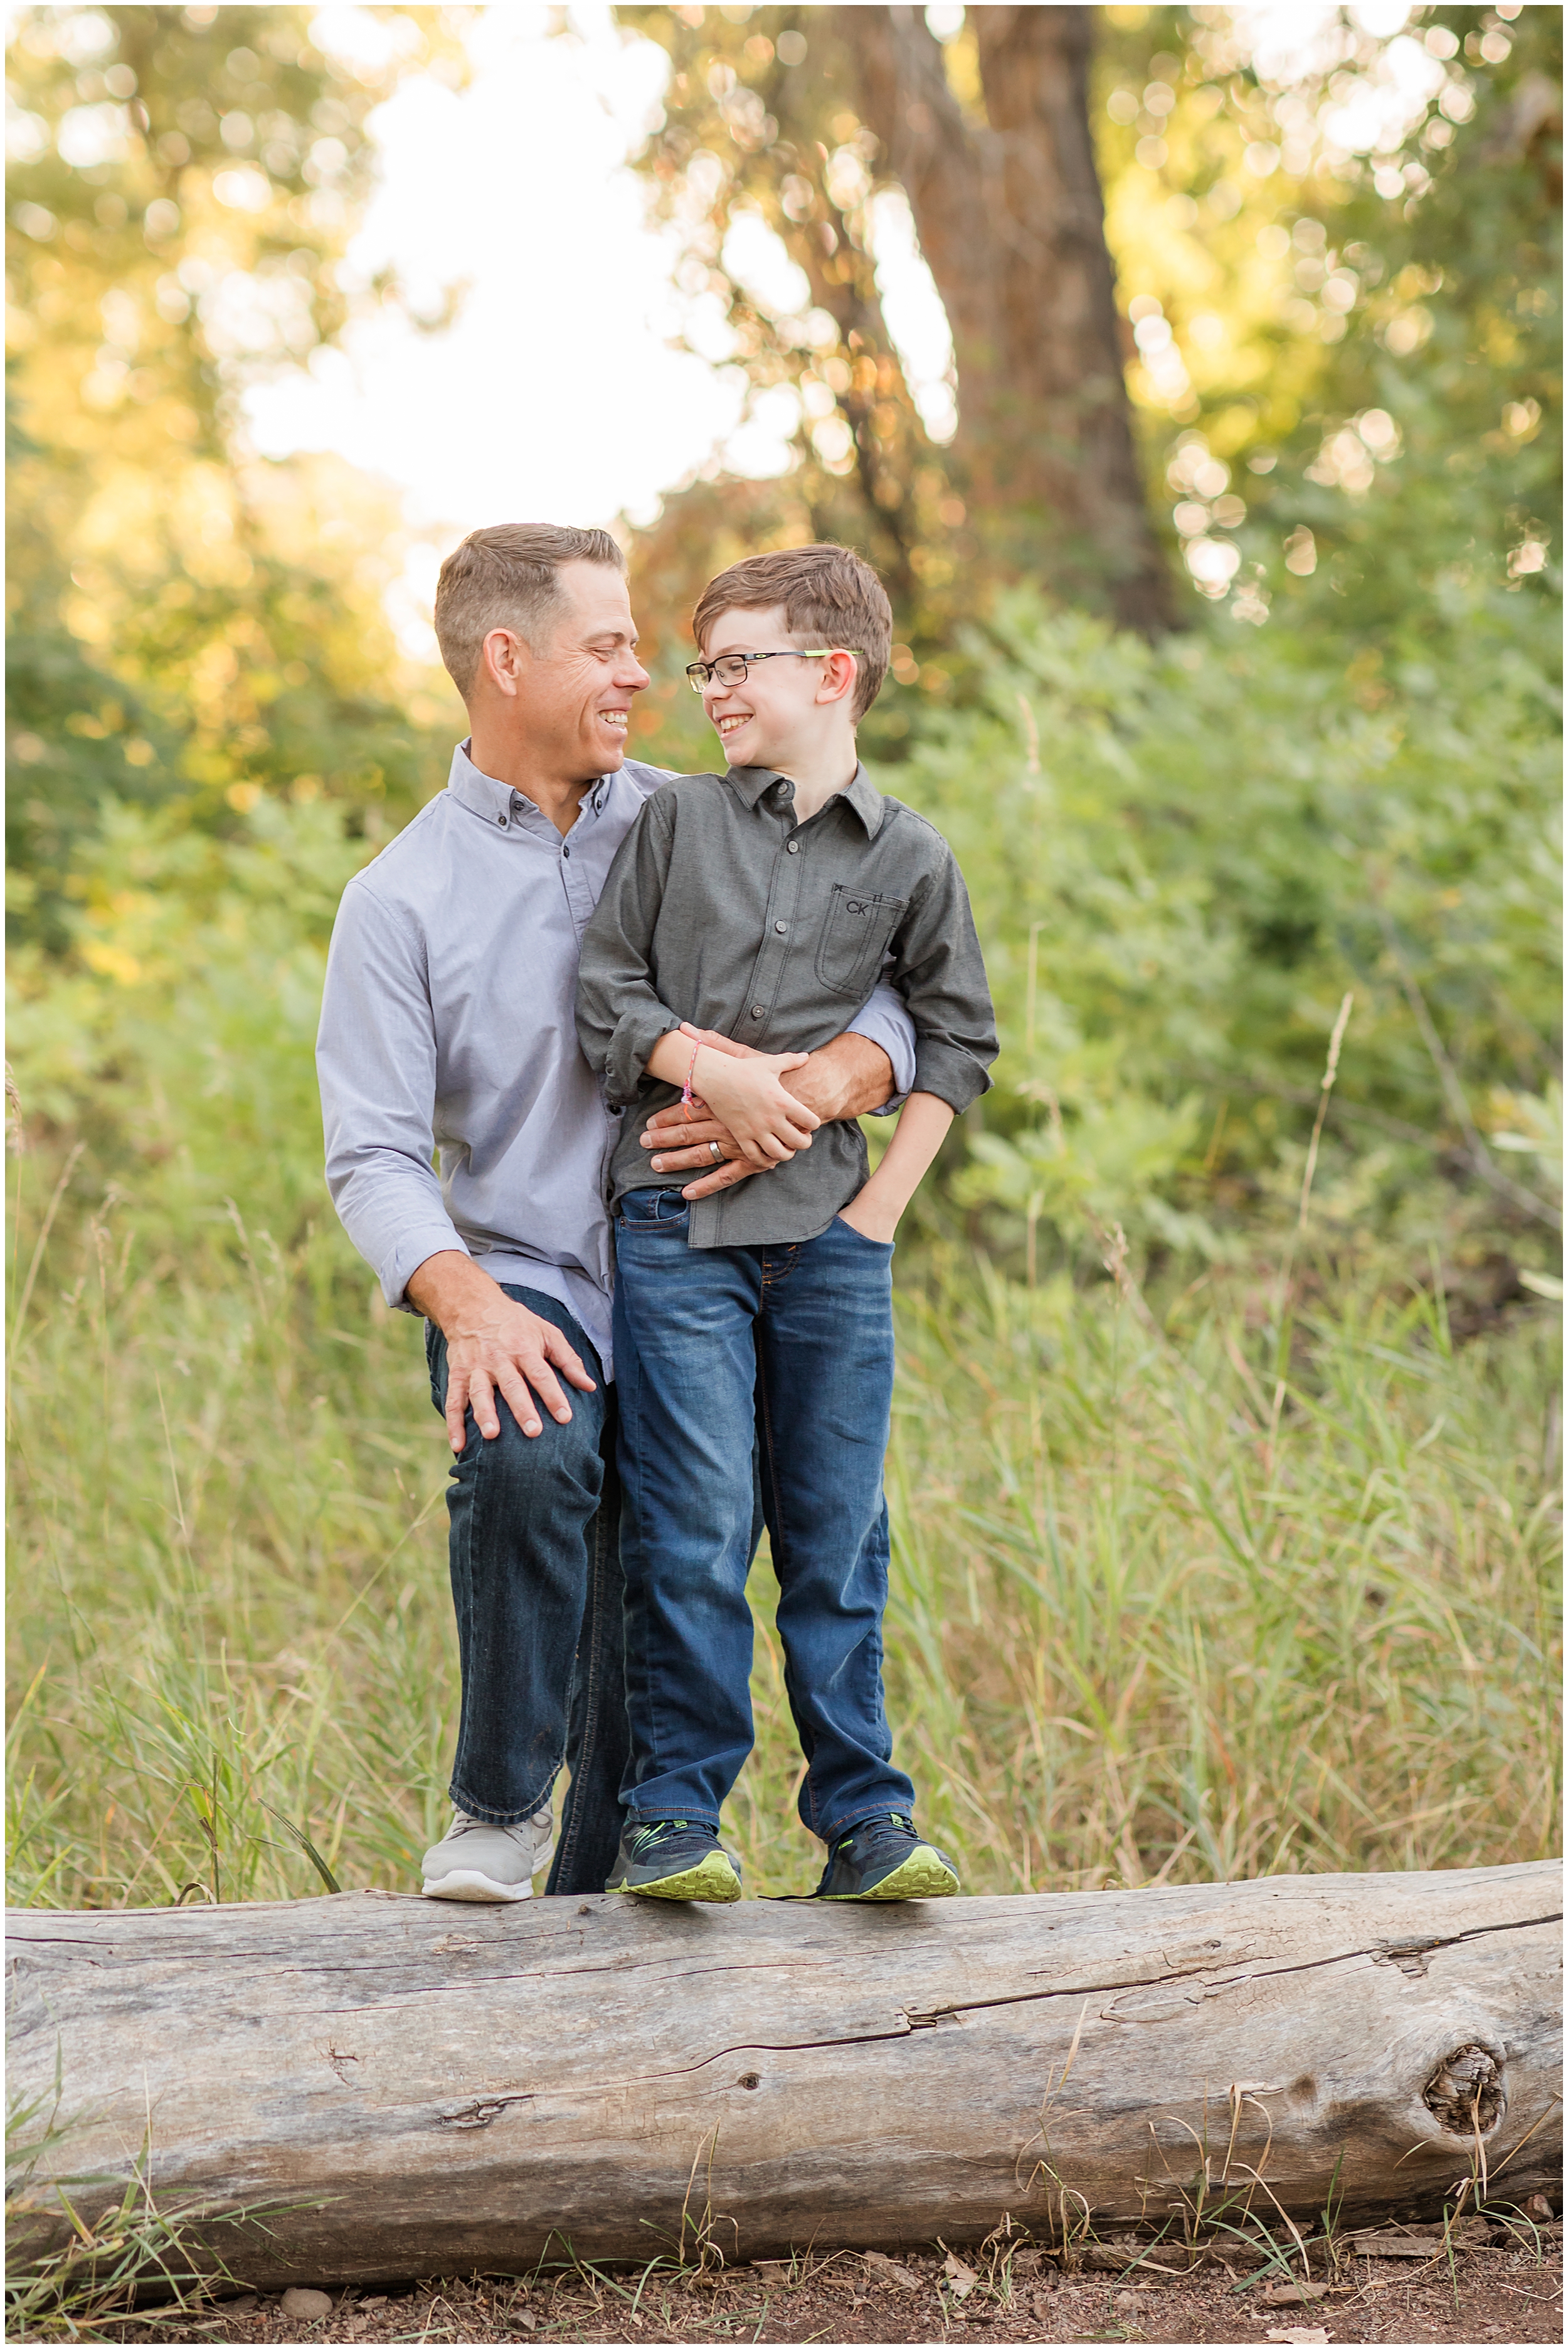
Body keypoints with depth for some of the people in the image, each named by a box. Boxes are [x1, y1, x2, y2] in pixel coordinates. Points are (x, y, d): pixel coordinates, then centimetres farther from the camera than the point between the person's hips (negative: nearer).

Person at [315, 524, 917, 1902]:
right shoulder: (402, 899, 0)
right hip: (523, 1282, -3)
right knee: (531, 1452, -34)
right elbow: (376, 1156, -7)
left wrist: (815, 1092, -19)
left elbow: (895, 1005, 4)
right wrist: (471, 1307, -26)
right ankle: (499, 1810, -15)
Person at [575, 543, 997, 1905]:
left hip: (836, 1240, 1)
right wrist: (707, 1066, -9)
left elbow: (958, 1041, 13)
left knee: (837, 1530, 2)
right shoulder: (675, 822, 9)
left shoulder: (911, 860, 7)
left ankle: (864, 1819, 9)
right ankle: (674, 1814, 1)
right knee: (694, 1524, -7)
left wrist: (884, 1203, 3)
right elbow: (604, 989, 8)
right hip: (681, 1224, 0)